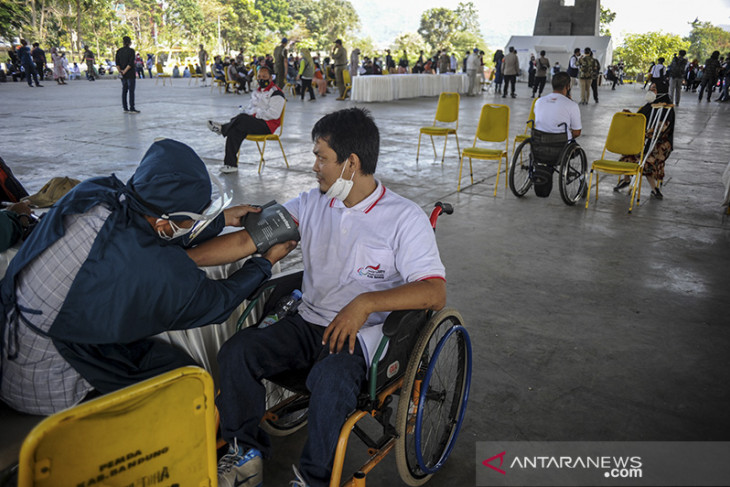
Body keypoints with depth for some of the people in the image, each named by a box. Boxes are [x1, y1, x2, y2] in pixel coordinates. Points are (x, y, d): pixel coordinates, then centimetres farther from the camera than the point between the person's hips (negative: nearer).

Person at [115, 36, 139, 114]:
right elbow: (131, 63, -17)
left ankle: (125, 108, 10)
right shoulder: (131, 51, -10)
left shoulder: (119, 51, 7)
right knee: (131, 91, -3)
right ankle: (132, 108, -4)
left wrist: (120, 71, 0)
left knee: (124, 90, 9)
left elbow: (117, 63, 1)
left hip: (123, 74, 6)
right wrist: (125, 71, -13)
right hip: (130, 74, -6)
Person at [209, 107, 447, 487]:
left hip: (359, 332, -5)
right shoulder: (312, 204, 6)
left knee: (330, 380, -35)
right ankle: (245, 454, 7)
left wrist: (367, 303, -28)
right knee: (236, 351, -17)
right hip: (308, 321, 5)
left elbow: (436, 293, -16)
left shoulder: (405, 219, -9)